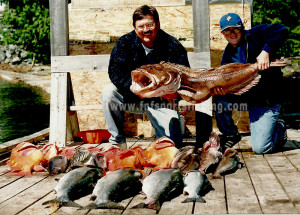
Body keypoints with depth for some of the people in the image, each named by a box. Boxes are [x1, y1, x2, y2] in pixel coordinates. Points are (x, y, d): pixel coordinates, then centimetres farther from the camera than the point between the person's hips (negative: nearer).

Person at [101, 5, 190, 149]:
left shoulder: (173, 46, -10)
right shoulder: (125, 42, -6)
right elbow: (114, 72, -13)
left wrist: (175, 92, -31)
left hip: (161, 101, -2)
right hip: (132, 98, 2)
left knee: (173, 142, -18)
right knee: (108, 93, -27)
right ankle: (118, 141, -12)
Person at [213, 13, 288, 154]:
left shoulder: (254, 35, -9)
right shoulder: (228, 52, 8)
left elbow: (281, 31, -22)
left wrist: (266, 51, -33)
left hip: (267, 101, -6)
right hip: (246, 97, 6)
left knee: (260, 148, -12)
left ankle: (279, 129, 24)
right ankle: (230, 134, 8)